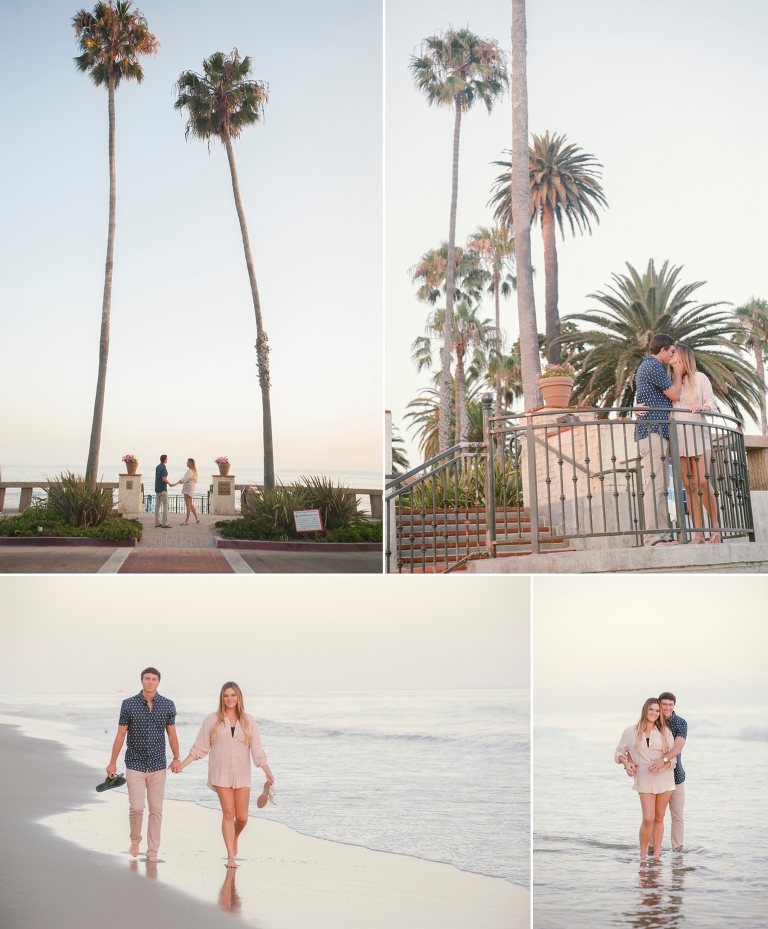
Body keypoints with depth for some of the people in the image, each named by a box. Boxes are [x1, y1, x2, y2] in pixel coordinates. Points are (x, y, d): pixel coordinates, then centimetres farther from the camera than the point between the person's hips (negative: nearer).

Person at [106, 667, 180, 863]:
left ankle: (153, 851, 11)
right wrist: (113, 762, 0)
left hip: (158, 766, 1)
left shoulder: (168, 705, 0)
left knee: (156, 810, 3)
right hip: (135, 765, -1)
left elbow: (171, 733, 7)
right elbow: (120, 734, 1)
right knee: (137, 807, -8)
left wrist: (176, 758, -1)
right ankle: (135, 840, 20)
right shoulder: (129, 704, -3)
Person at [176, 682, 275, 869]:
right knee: (228, 814, -5)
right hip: (221, 774, -1)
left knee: (242, 817, 3)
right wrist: (182, 764, -4)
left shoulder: (248, 722, 4)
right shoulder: (212, 720, 1)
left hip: (242, 775, 2)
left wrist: (268, 773, -6)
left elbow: (257, 751, 3)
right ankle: (231, 856, 4)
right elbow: (199, 748, 3)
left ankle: (234, 838, 35)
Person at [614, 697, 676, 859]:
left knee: (659, 818, 7)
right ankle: (642, 855, 3)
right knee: (648, 819, -10)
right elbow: (619, 752, 9)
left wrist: (663, 765, -18)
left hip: (664, 778, 2)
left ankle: (656, 855, 14)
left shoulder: (665, 732, 3)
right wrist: (626, 763, -10)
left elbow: (672, 759, 2)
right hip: (645, 780, -1)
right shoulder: (631, 731, 1)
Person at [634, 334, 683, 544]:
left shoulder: (646, 366, 23)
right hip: (653, 431, -11)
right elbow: (674, 394, -7)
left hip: (656, 432, 11)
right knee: (654, 484, -14)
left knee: (660, 485, 8)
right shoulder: (654, 366, -10)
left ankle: (662, 534, 7)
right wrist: (677, 372, 5)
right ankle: (654, 535, -18)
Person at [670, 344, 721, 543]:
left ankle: (715, 526, 3)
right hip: (677, 437, 2)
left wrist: (702, 407, -21)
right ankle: (698, 533, -2)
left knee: (702, 482, -13)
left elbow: (712, 404, 1)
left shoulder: (699, 377, 7)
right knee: (689, 486, -1)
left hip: (697, 434, -2)